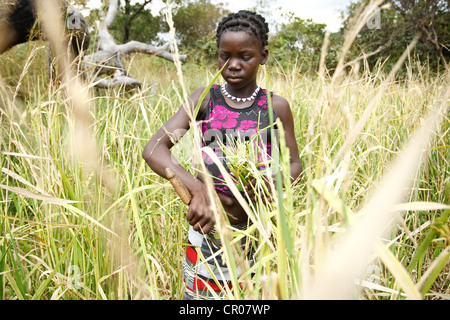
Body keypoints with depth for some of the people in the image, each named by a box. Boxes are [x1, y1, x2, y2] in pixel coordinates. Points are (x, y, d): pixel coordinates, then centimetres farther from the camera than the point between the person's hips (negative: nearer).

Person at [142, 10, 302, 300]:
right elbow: (153, 149, -16)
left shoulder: (275, 107, -4)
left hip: (257, 230, 0)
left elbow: (295, 165, 4)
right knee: (199, 292, 12)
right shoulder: (205, 99, -5)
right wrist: (199, 191, -32)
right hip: (207, 223, 0)